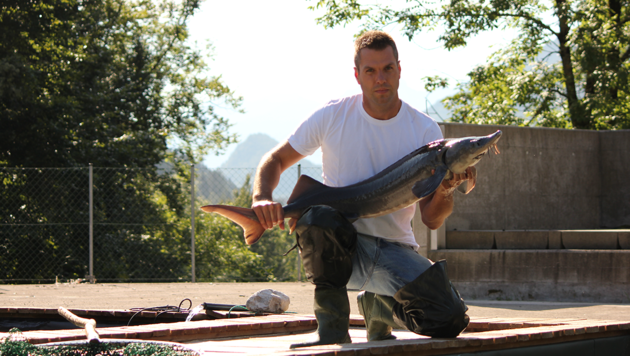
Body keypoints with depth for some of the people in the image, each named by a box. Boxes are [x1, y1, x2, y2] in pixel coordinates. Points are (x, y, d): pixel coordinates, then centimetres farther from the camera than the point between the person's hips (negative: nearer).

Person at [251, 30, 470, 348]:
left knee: (449, 321, -20)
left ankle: (379, 305, 15)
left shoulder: (425, 131, -2)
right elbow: (276, 160, 4)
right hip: (338, 246, -1)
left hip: (394, 251, 2)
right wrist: (262, 198, -17)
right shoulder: (332, 116, -3)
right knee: (316, 217, -37)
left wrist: (444, 191, -25)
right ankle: (332, 331, -18)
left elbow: (431, 220, -2)